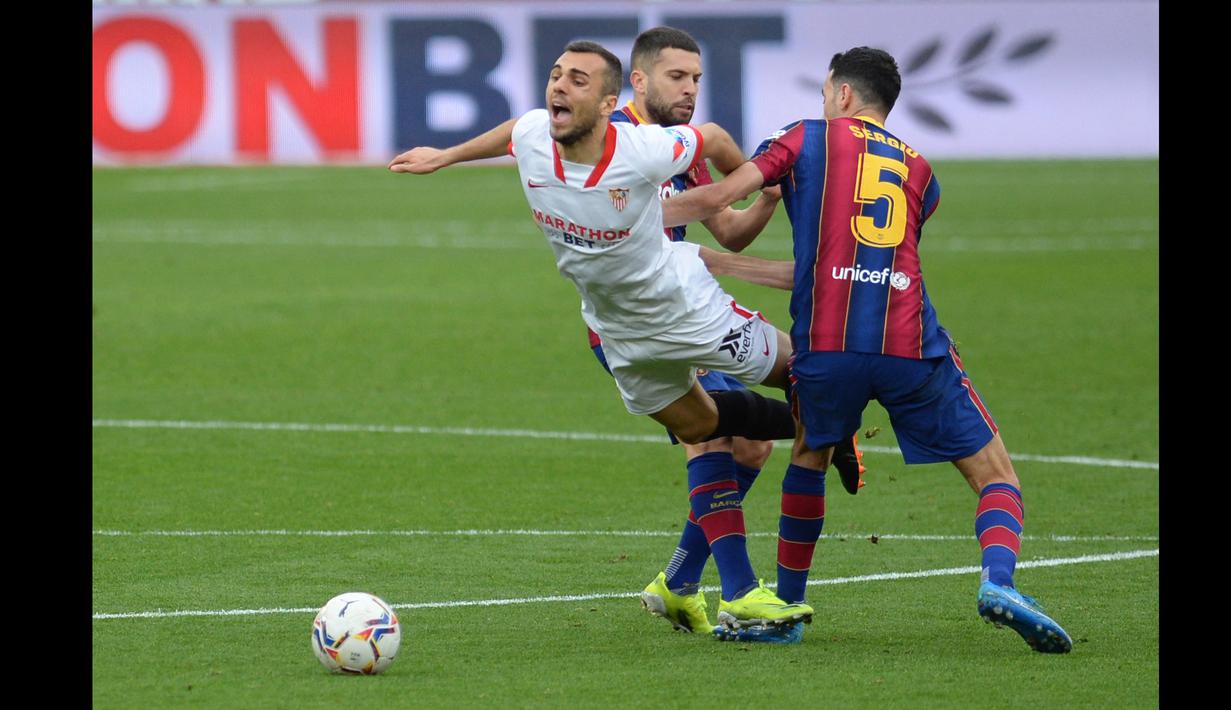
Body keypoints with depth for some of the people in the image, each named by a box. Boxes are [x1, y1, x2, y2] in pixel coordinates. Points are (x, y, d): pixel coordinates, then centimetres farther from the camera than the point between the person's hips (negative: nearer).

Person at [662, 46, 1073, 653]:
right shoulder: (920, 171, 26)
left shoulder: (806, 140, 15)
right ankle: (998, 581, -22)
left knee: (809, 457, 29)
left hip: (826, 342, -1)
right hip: (910, 344, 1)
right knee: (996, 476, 7)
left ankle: (785, 606, 33)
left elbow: (716, 198, 4)